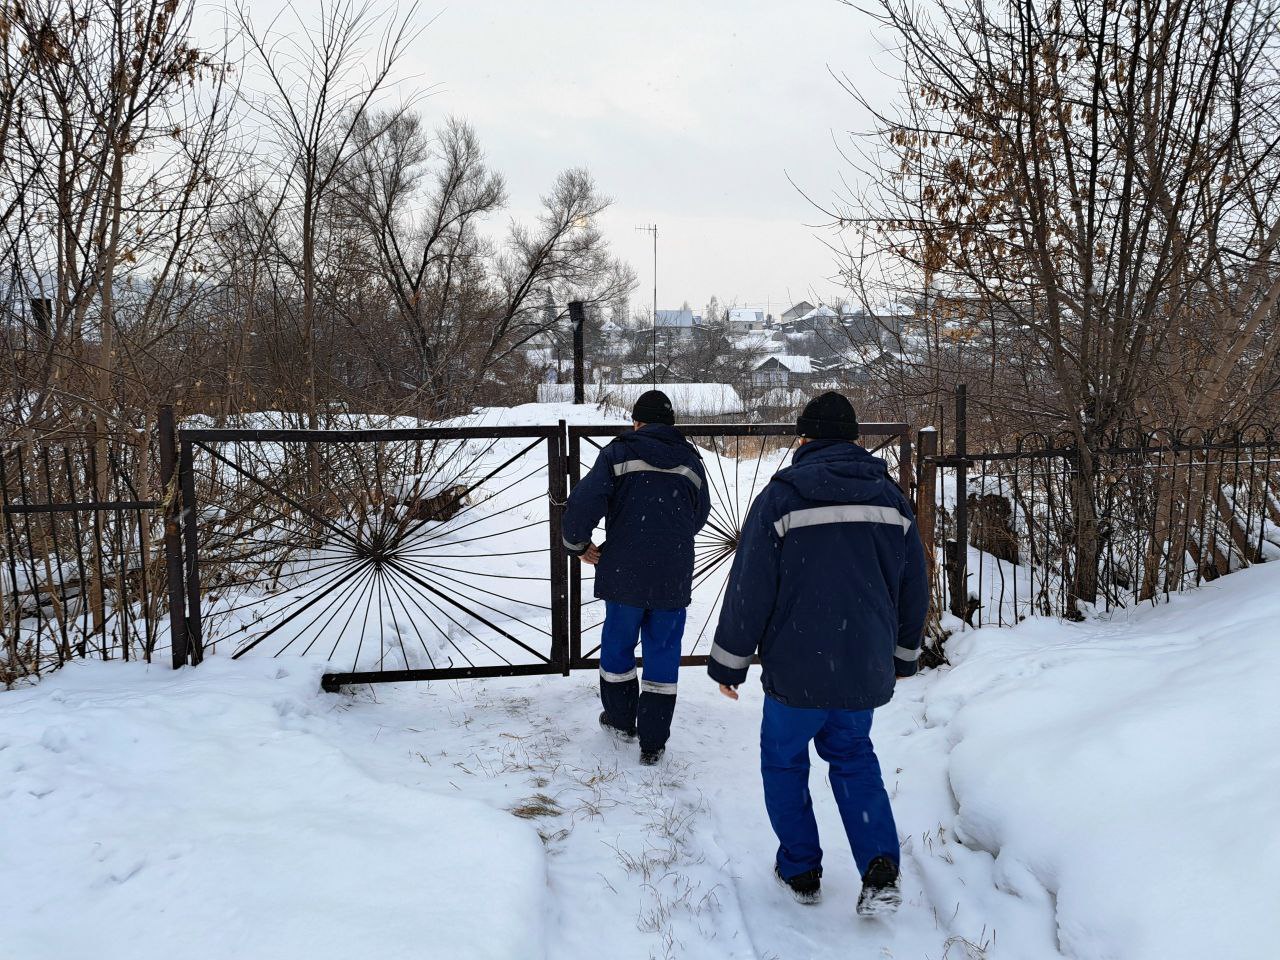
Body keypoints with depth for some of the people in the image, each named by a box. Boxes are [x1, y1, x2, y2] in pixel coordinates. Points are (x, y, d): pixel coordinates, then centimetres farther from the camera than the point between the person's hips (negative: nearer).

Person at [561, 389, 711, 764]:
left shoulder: (619, 453, -5)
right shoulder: (691, 462, 6)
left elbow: (583, 502, -16)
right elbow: (699, 517, 16)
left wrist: (578, 544, 0)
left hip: (624, 574, -2)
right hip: (673, 578, 2)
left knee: (618, 644, 18)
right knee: (663, 653, 10)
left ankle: (620, 719, 34)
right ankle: (653, 742, 12)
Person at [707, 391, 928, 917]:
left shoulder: (782, 495, -11)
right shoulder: (889, 496, 4)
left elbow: (750, 588, -11)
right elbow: (914, 586, 10)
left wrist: (728, 661, 0)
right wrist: (903, 654, 24)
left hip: (798, 671, -4)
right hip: (866, 669, 4)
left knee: (784, 759, 18)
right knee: (853, 756, 22)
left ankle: (800, 870, 24)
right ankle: (880, 868, 7)